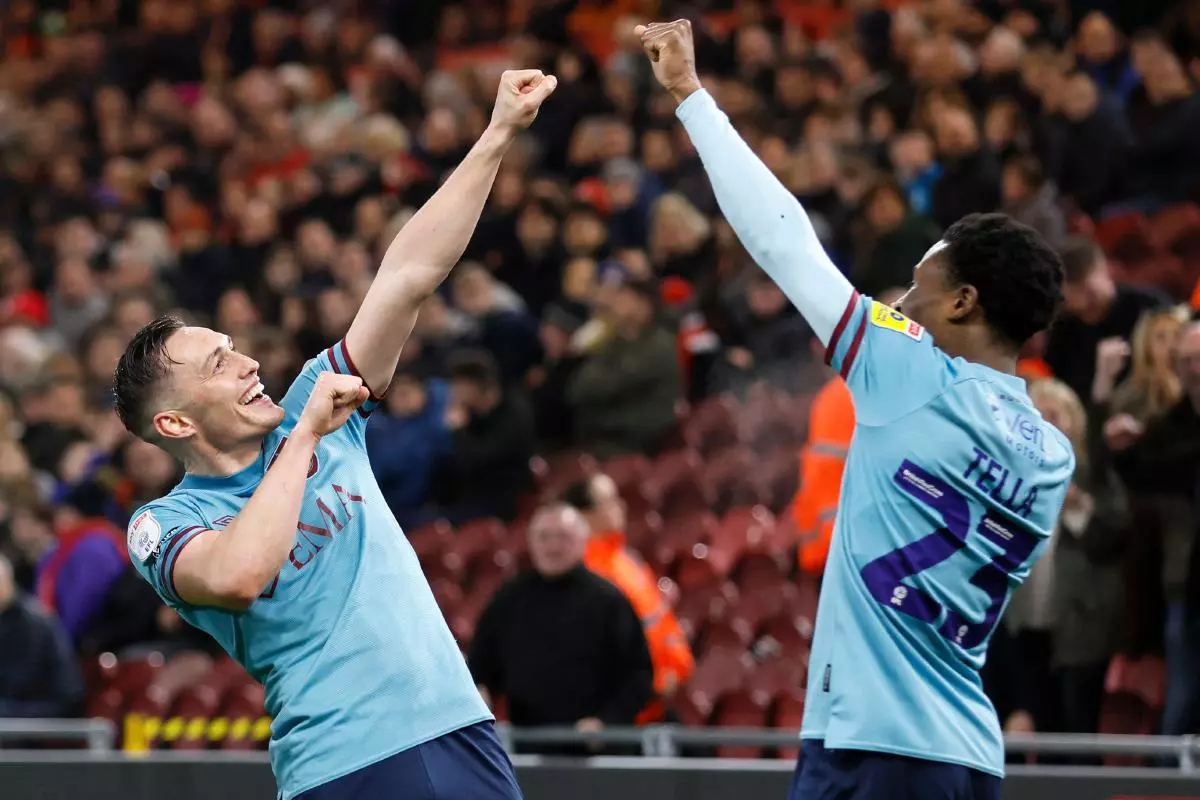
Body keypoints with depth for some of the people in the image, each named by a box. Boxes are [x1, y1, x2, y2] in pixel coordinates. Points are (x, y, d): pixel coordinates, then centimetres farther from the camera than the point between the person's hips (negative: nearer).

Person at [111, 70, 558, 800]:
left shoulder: (315, 410, 13)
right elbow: (238, 574, -25)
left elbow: (409, 275, 10)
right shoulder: (165, 525, -2)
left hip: (460, 734, 5)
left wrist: (499, 136, 4)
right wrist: (305, 438, -13)